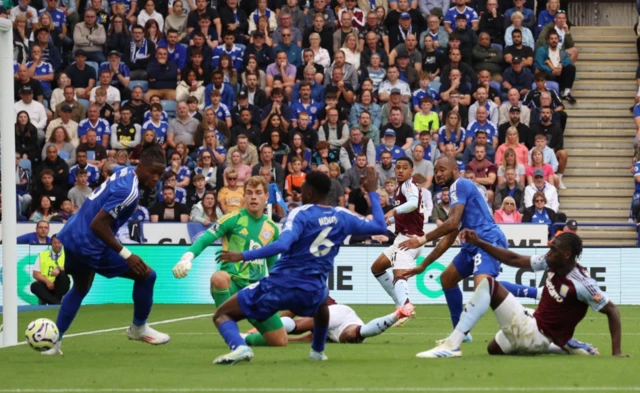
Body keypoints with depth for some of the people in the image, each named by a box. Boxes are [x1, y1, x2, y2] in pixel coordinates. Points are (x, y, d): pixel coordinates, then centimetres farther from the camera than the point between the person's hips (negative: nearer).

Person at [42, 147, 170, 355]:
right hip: (89, 244, -10)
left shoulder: (124, 173, 6)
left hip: (71, 235, 10)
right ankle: (138, 328, 20)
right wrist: (127, 255, -23)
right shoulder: (128, 191, -22)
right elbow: (98, 224, -26)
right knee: (146, 275, 1)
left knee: (80, 288, 30)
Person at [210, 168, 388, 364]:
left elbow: (282, 245, -27)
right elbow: (380, 226, 15)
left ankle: (239, 347, -24)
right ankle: (318, 350, 54)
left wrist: (243, 256, -26)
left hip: (278, 288, -5)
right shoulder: (341, 217, 3)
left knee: (222, 315, 5)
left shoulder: (301, 214, -11)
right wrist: (372, 193, 25)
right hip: (311, 293, 5)